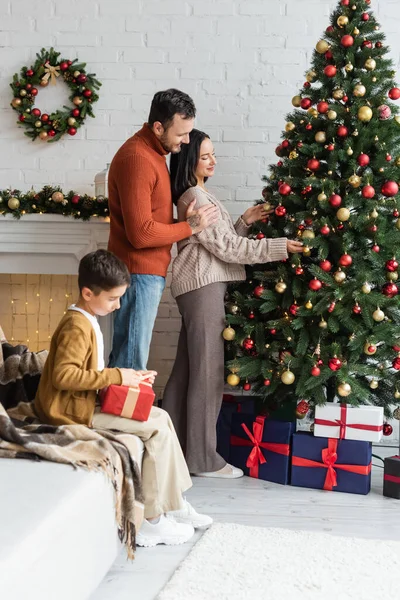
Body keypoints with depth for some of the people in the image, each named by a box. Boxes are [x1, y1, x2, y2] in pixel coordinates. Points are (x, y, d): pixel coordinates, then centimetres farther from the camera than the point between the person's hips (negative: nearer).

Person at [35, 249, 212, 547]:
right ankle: (151, 521, -8)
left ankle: (174, 503, 11)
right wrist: (117, 376, -24)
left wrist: (125, 376, 3)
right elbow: (63, 375, -28)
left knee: (160, 418, 6)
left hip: (87, 400, 10)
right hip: (75, 408, -10)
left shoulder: (87, 321, 13)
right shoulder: (77, 326, -18)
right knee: (159, 427, -14)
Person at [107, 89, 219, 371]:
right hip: (139, 273, -10)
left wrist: (183, 220, 2)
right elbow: (141, 233, -23)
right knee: (132, 365, -5)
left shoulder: (152, 151, 13)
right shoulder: (137, 159, -19)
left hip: (147, 271, 10)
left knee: (126, 358, 13)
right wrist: (190, 227, -12)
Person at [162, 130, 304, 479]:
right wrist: (278, 247, -16)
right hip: (204, 286, -10)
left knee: (187, 368, 12)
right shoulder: (195, 197, -11)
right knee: (207, 370, -7)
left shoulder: (197, 195, 20)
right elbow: (226, 248, -15)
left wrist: (245, 222, 6)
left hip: (201, 286, 10)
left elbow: (221, 241, 18)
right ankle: (202, 458, -3)